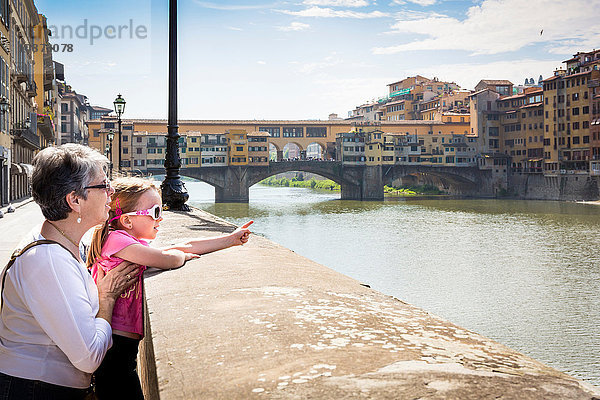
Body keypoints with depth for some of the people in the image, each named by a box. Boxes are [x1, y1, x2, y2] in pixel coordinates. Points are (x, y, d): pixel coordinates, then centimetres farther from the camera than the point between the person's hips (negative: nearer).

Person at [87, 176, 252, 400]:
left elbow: (187, 247, 16)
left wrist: (232, 239, 15)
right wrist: (180, 255, 1)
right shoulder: (115, 239, -14)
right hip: (115, 346, -9)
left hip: (126, 346, 9)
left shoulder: (136, 245, 15)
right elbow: (170, 260, -23)